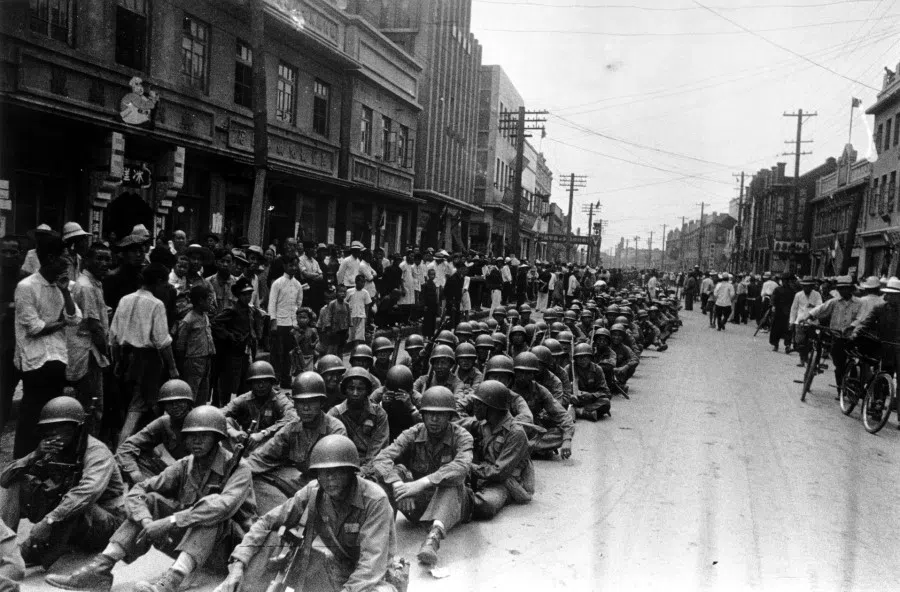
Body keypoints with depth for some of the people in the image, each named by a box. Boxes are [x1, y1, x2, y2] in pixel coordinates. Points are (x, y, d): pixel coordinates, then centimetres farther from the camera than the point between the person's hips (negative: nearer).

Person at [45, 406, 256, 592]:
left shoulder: (238, 469, -14)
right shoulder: (184, 466, 2)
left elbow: (225, 505, -35)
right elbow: (137, 491, -5)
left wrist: (169, 521, -38)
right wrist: (147, 522, -25)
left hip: (227, 549, -5)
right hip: (187, 543, 5)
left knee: (212, 507, -33)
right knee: (151, 500, -10)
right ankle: (100, 569, -20)